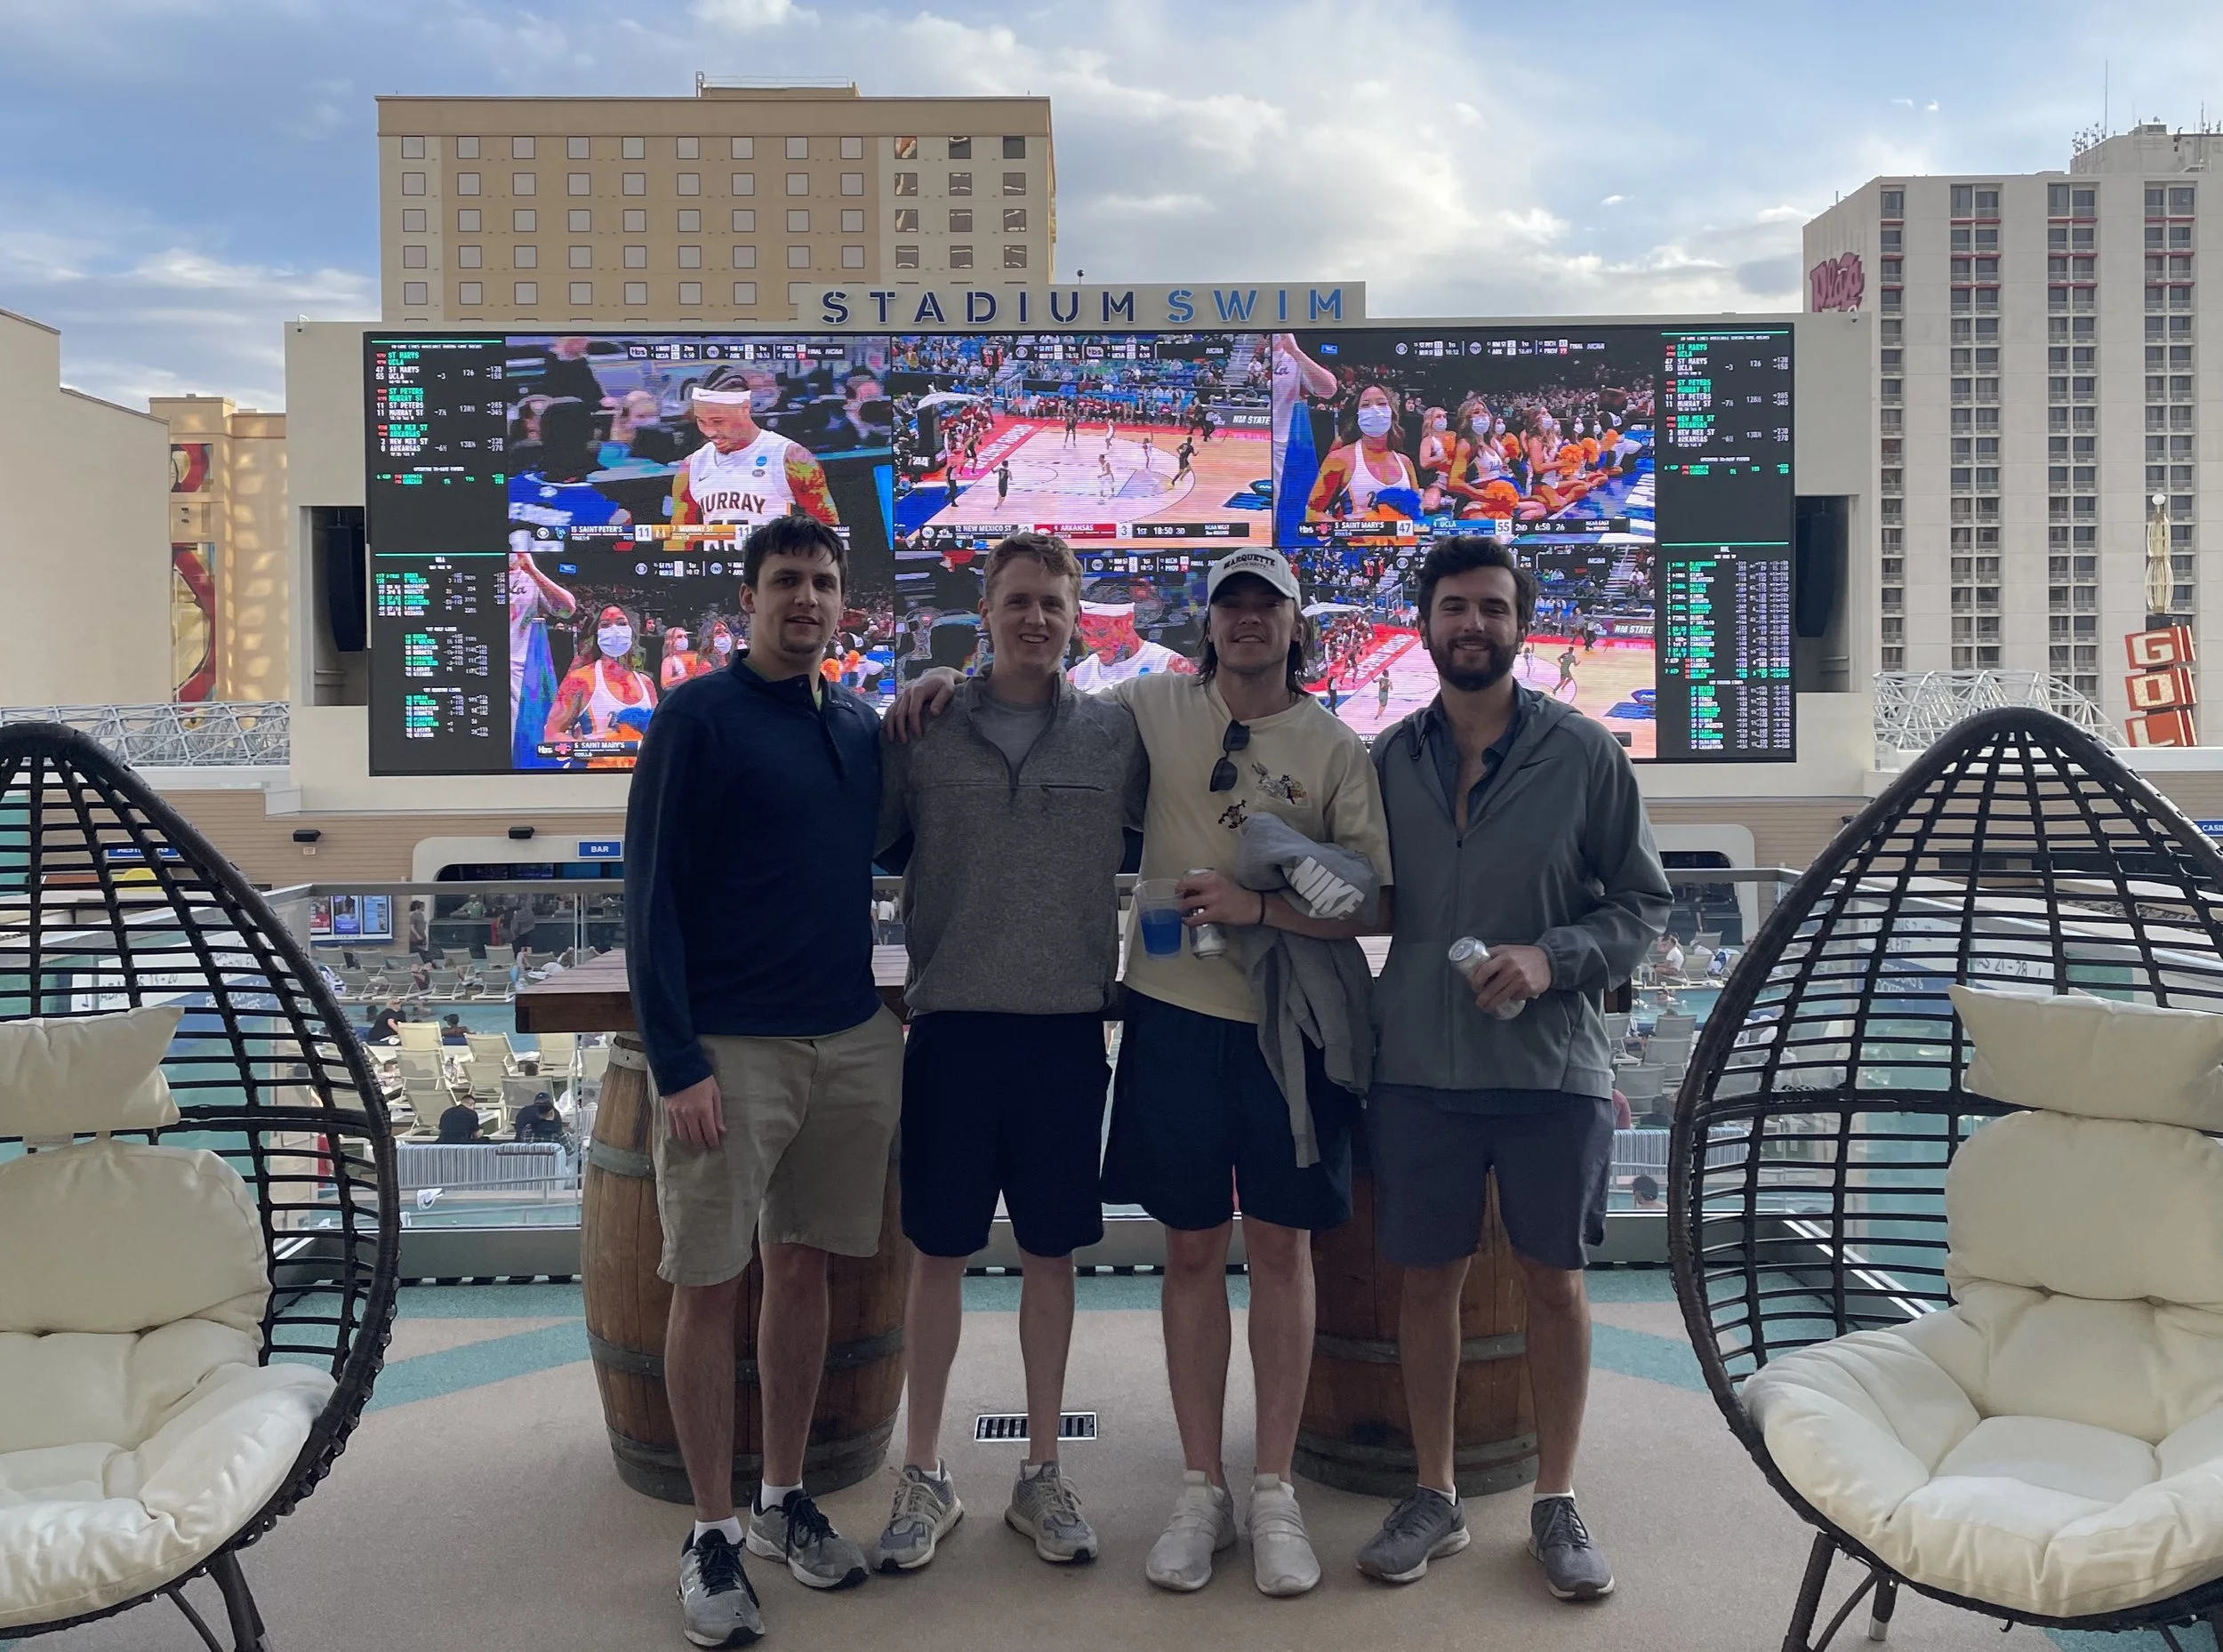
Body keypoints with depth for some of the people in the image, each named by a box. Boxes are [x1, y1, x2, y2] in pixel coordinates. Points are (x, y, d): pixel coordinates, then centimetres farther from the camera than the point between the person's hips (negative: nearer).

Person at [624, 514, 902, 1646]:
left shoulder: (861, 726, 11)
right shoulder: (696, 717, -6)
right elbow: (651, 900, -10)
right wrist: (676, 1064, -15)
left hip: (853, 1042, 5)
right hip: (730, 1050, -5)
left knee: (803, 1269, 12)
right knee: (709, 1286, 1)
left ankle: (786, 1500, 27)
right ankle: (713, 1534, 14)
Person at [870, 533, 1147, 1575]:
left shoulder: (1118, 735, 3)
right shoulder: (921, 729, 1)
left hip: (1069, 1027, 1)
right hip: (952, 1022, -1)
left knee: (1051, 1252, 10)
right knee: (939, 1251, 7)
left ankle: (1042, 1472, 26)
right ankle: (923, 1477, 23)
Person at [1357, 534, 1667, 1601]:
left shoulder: (1583, 753, -2)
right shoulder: (1390, 759, 5)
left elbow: (1643, 903, 1)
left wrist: (1551, 957, -14)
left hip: (1552, 1065, -1)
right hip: (1419, 1065, 2)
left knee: (1554, 1280, 8)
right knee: (1426, 1278, 9)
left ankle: (1556, 1503, 26)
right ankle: (1434, 1497, 26)